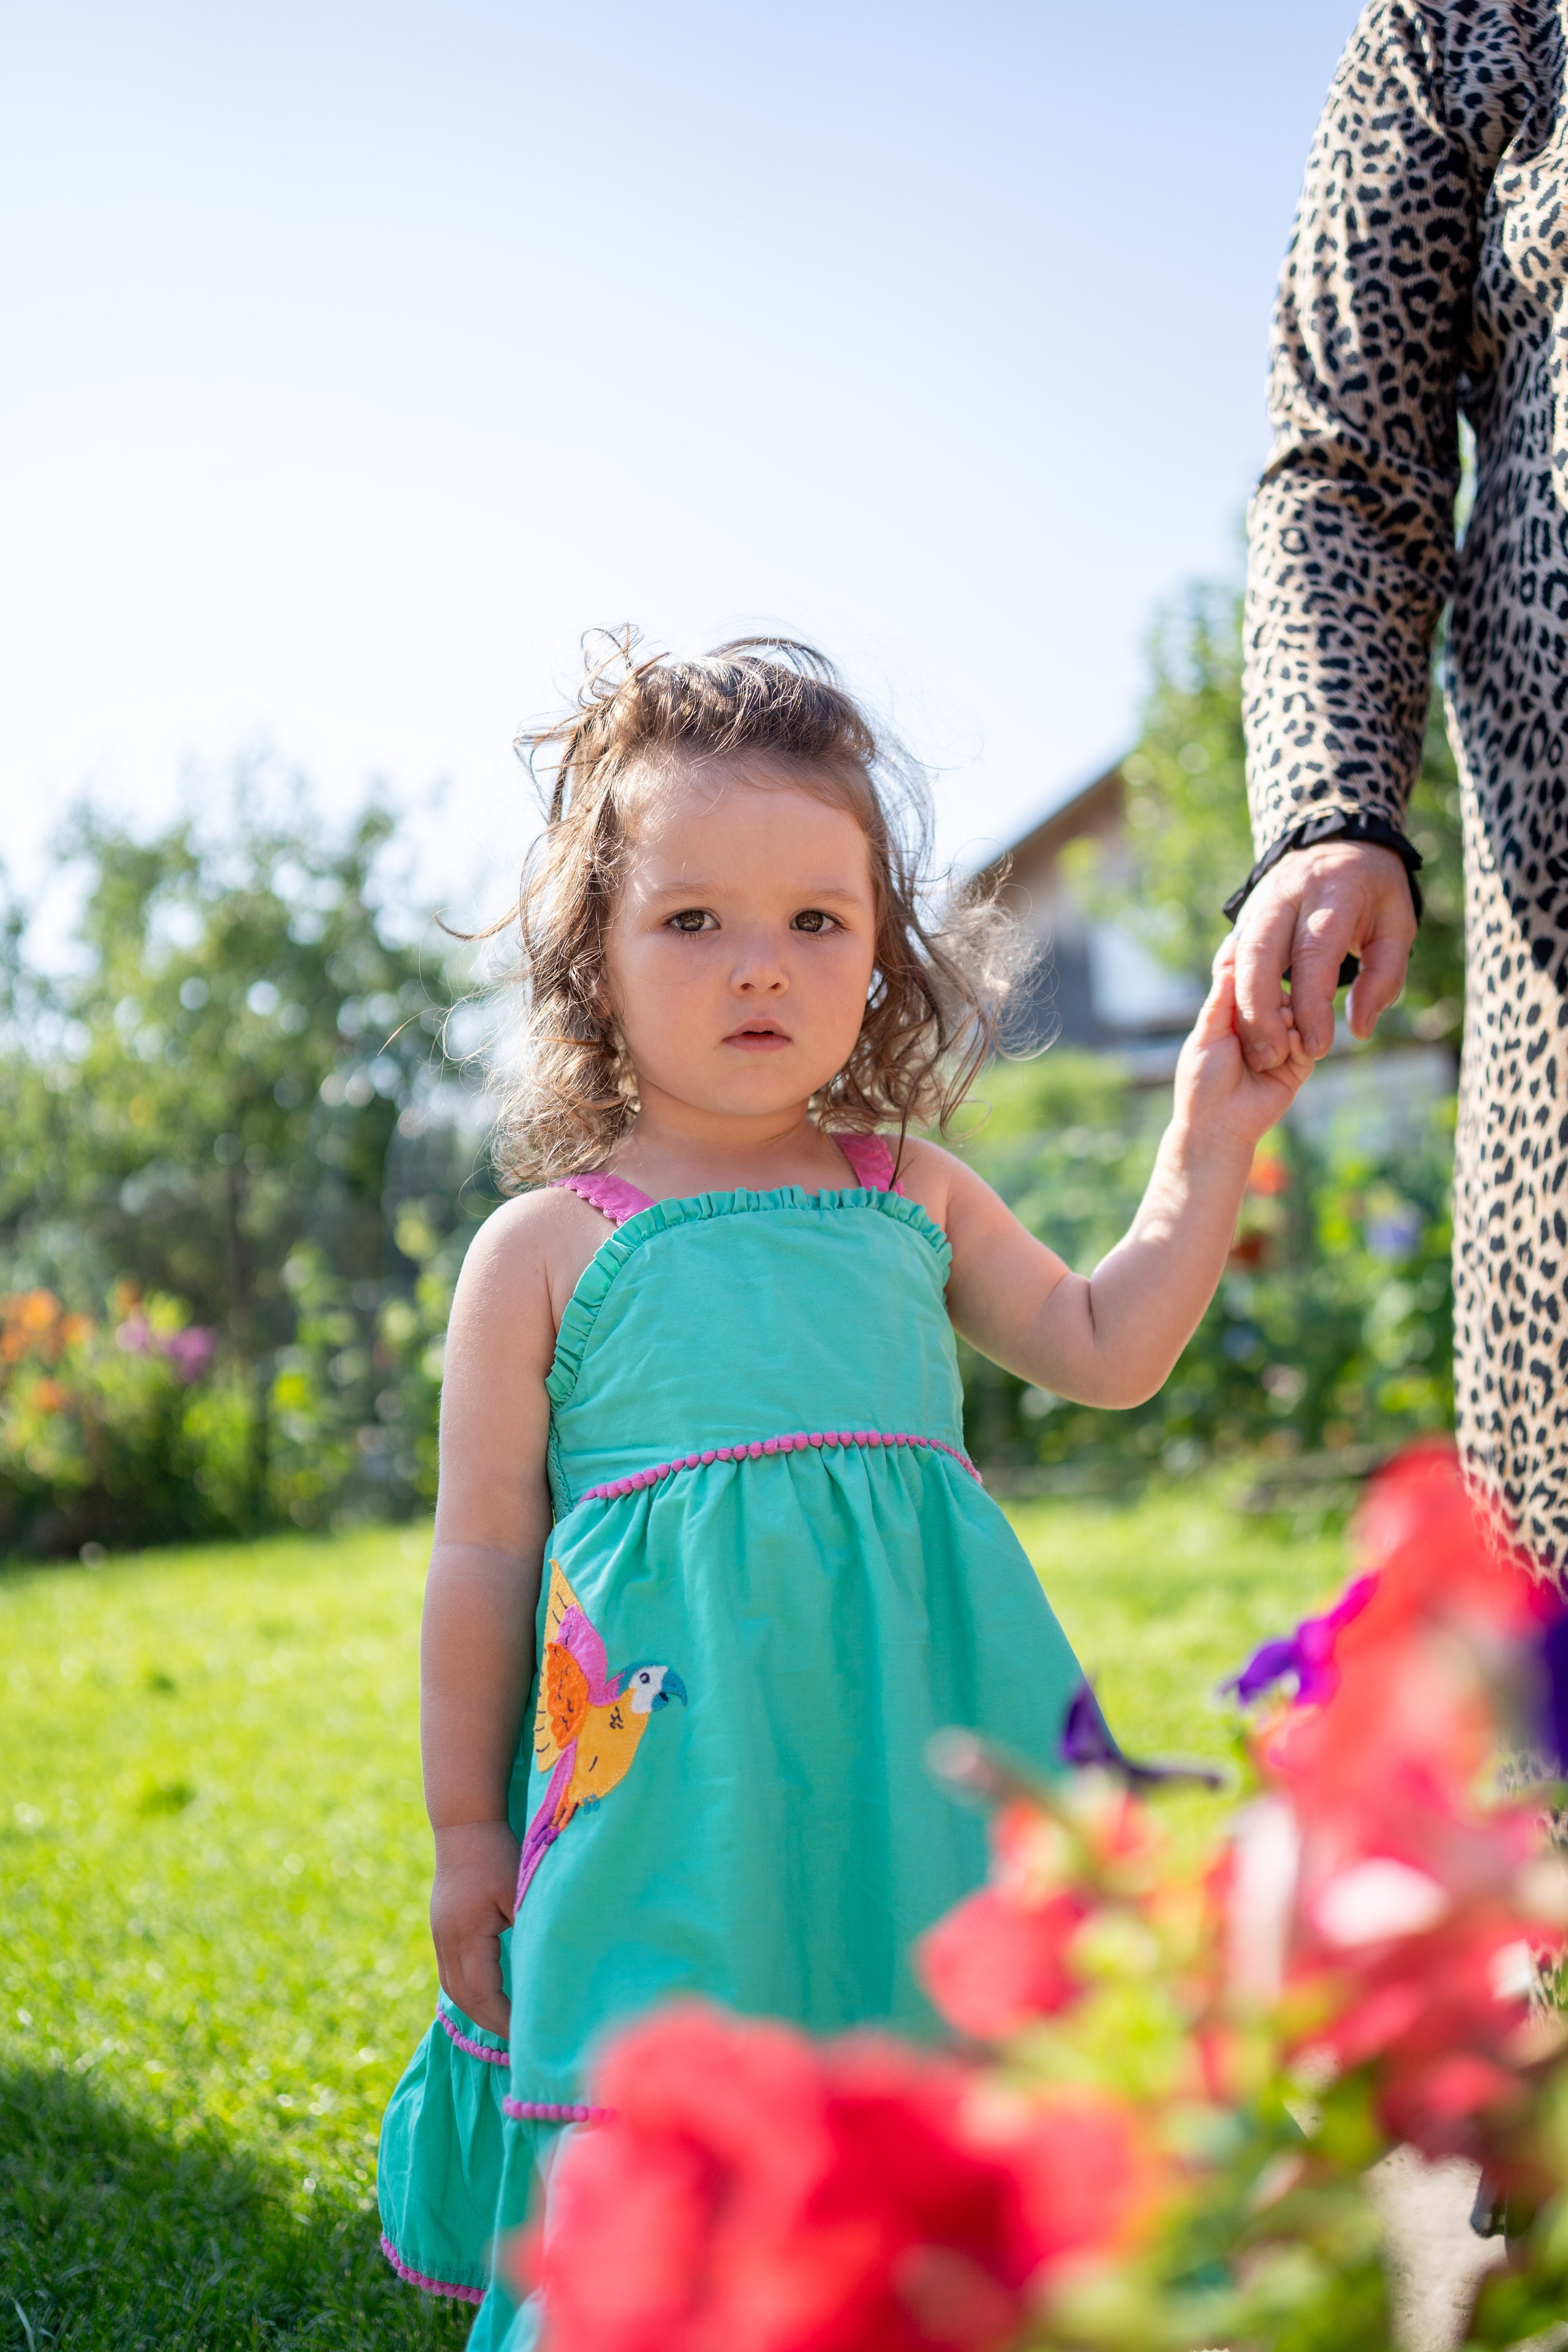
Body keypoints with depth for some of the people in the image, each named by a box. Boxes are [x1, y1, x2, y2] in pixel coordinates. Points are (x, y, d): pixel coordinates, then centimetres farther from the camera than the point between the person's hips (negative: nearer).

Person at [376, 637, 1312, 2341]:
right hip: (675, 1770, -3)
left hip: (917, 1765, 3)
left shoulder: (913, 1195, 11)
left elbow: (1105, 1351, 21)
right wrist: (466, 1830, 5)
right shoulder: (542, 1248, 1)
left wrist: (1210, 1142, 12)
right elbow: (484, 1555, 3)